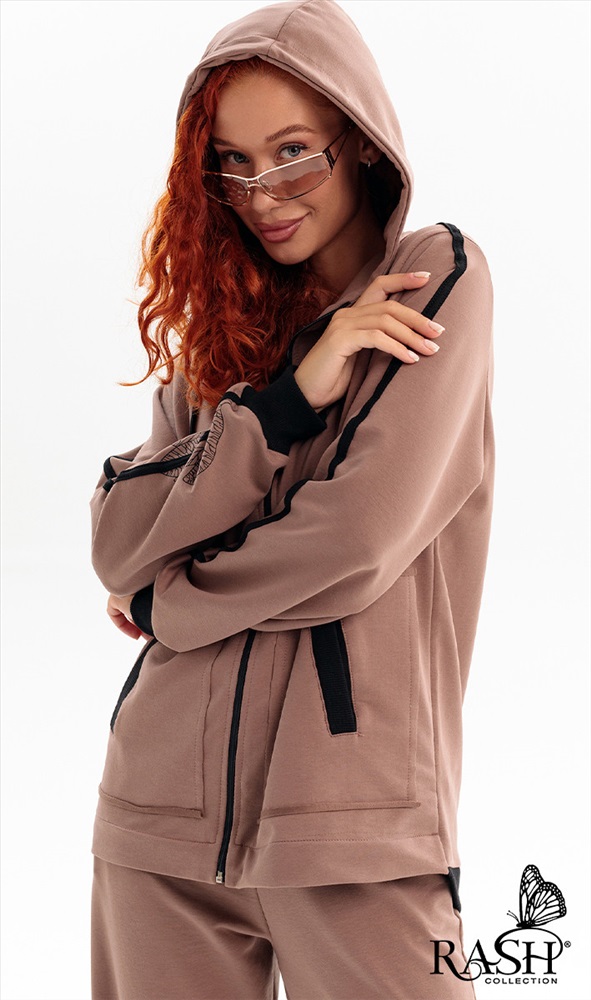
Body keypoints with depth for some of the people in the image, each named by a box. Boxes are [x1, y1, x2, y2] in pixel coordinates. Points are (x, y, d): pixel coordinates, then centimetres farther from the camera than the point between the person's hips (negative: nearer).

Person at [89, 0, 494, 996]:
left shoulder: (437, 275, -1)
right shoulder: (221, 324, 14)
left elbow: (361, 538, -13)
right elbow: (116, 542, 1)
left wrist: (170, 598, 2)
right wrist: (290, 397, -9)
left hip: (350, 819, -5)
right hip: (162, 804, 5)